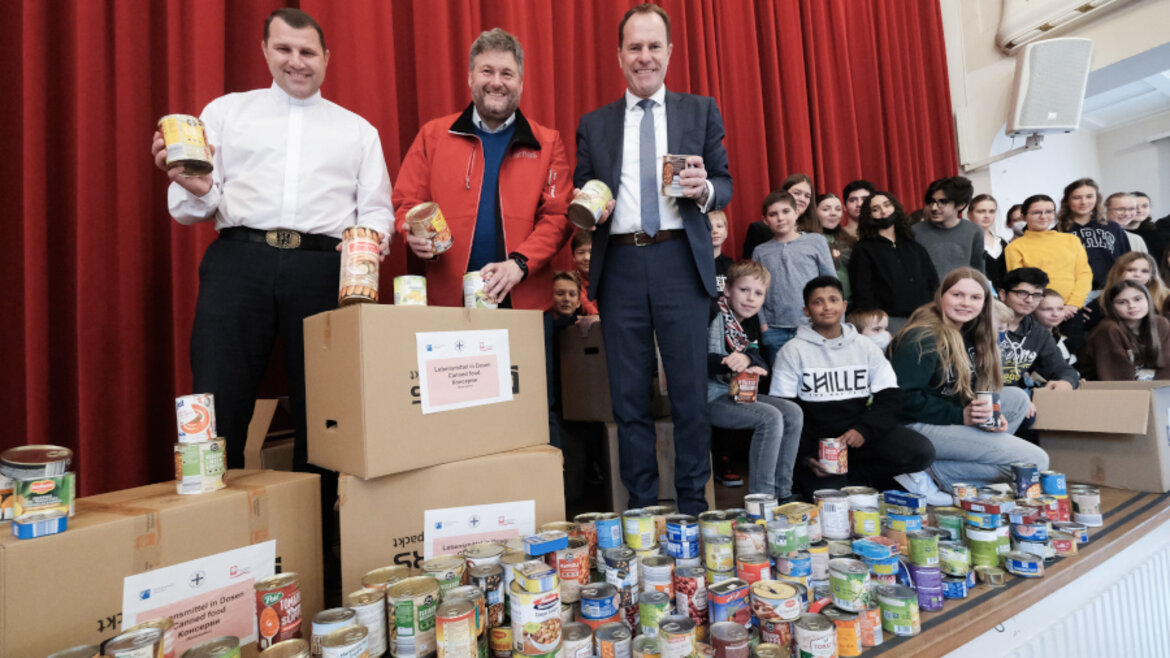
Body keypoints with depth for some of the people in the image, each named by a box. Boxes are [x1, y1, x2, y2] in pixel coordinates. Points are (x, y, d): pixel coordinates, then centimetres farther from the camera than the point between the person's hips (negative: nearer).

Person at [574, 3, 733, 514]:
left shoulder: (701, 111, 14)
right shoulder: (594, 125, 15)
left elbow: (725, 183, 12)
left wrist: (704, 189, -10)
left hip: (681, 263, -1)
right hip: (619, 266, 1)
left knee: (690, 390, 1)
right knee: (628, 395, 5)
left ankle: (693, 505, 15)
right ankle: (641, 506, 19)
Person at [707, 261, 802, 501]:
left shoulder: (750, 322, 13)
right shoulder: (714, 315, -12)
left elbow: (762, 361, 4)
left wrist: (747, 358, -19)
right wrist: (731, 364, -31)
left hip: (740, 392, 9)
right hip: (710, 397, -9)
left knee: (792, 413, -3)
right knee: (770, 418, -23)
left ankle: (782, 494, 4)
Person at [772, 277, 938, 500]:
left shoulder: (865, 346, 13)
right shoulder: (794, 351, 2)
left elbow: (890, 398, 6)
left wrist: (864, 430, -14)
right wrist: (805, 456, -14)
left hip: (860, 435, 3)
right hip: (815, 439, -3)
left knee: (922, 452, -21)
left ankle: (851, 477, -7)